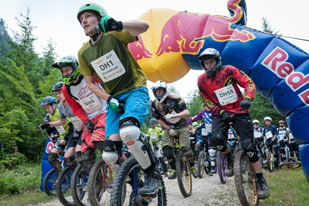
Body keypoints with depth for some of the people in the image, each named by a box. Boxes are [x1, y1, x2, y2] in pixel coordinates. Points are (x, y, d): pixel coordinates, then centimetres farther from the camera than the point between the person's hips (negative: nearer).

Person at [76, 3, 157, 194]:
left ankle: (152, 175, -11)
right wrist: (109, 99, -7)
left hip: (135, 90, -4)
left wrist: (118, 25, -44)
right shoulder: (83, 52, 5)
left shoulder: (113, 36, -9)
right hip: (114, 98, 5)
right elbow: (90, 82, 11)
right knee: (110, 155, -9)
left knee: (127, 131, -36)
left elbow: (144, 26, -25)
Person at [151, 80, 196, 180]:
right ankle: (173, 169, 3)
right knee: (167, 149, -15)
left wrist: (174, 115, -41)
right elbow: (158, 119, 0)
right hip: (168, 128, 3)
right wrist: (169, 129, -10)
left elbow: (187, 112, -26)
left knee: (185, 148, -15)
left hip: (181, 126, -3)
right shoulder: (155, 104, -8)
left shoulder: (175, 99, -19)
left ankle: (193, 166, 9)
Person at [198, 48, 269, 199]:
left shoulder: (229, 70, -9)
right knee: (216, 138, -27)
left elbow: (248, 83, -9)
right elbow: (206, 100, 5)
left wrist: (247, 98, -29)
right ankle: (230, 158, 6)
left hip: (239, 110, -2)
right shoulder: (202, 80, -1)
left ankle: (261, 180, 4)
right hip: (221, 113, 2)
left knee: (248, 144, -11)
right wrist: (220, 112, -10)